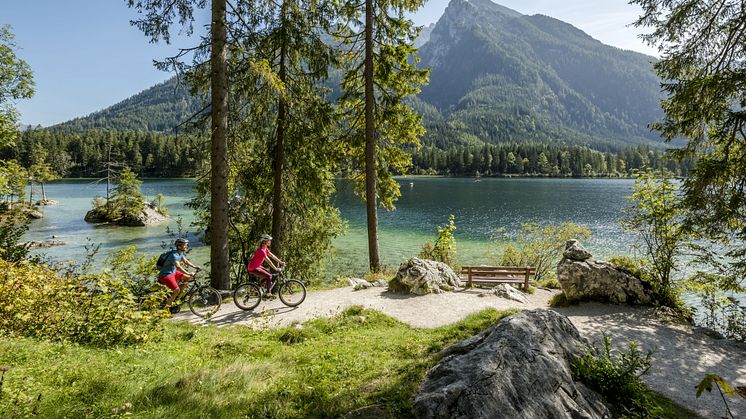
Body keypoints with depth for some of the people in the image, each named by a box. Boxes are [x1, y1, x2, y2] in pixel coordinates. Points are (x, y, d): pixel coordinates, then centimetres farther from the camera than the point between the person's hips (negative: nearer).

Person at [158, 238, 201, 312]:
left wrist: (195, 266, 2)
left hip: (173, 272, 9)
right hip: (166, 275, -9)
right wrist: (189, 273, -42)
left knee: (187, 277, 4)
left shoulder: (181, 253, 2)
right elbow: (178, 267, -37)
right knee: (177, 290, -19)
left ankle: (176, 295, 13)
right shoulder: (174, 255, -27)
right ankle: (167, 306, -3)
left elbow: (186, 261, 15)